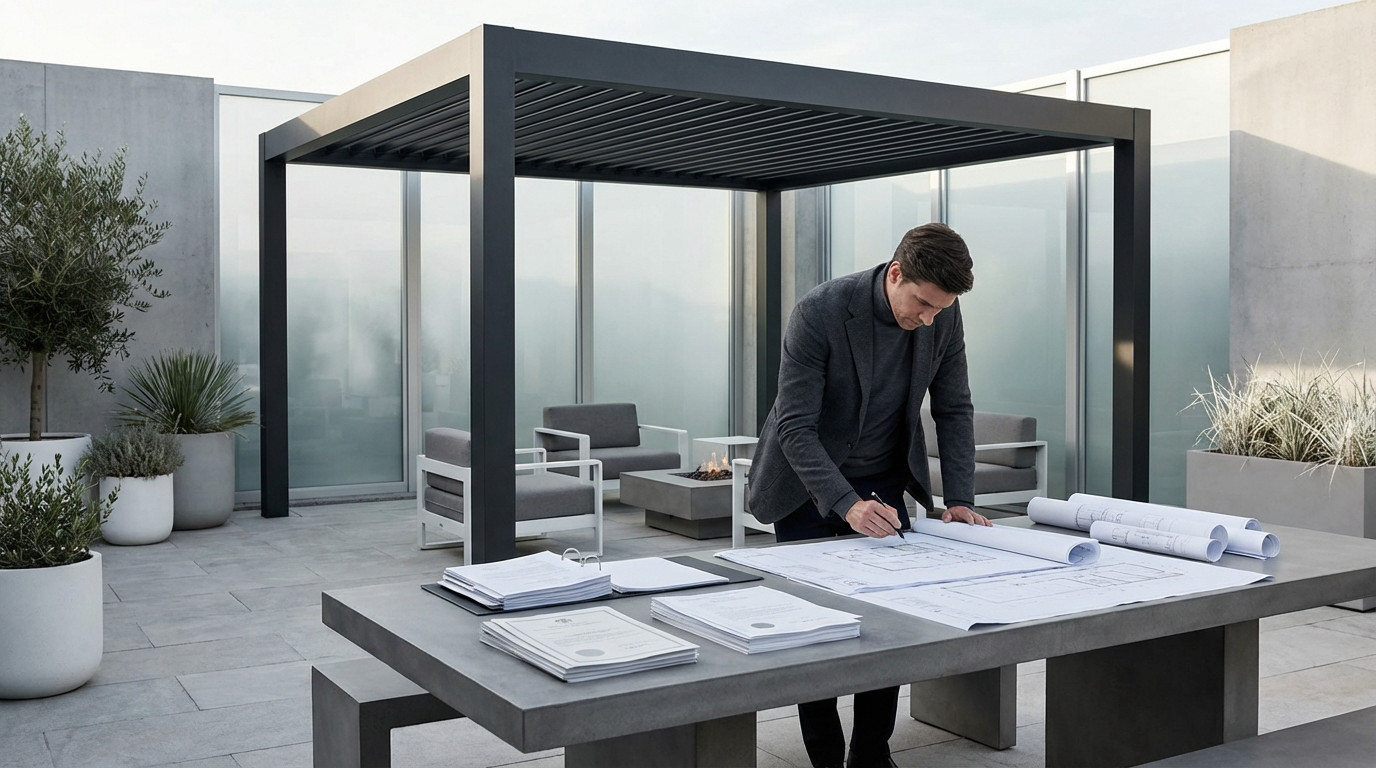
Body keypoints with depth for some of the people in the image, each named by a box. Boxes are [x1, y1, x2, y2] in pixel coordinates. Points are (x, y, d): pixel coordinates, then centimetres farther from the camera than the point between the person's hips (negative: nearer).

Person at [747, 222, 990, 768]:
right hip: (807, 486, -4)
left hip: (882, 483, 4)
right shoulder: (819, 312, -25)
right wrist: (846, 504, -37)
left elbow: (953, 410, -1)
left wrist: (960, 500, -12)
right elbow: (795, 427, -26)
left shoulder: (944, 316, -10)